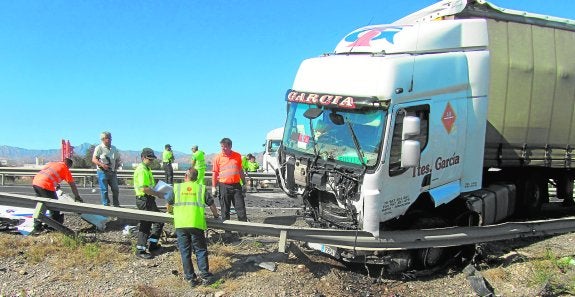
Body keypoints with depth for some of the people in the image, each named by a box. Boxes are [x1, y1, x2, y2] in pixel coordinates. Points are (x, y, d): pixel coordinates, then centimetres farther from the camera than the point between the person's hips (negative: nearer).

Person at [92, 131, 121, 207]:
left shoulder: (114, 148, 16)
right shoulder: (99, 148, -2)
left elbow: (118, 159, 25)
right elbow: (94, 159, -10)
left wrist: (117, 164, 4)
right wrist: (102, 165, -24)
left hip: (112, 172, 5)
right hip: (102, 172, -5)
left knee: (115, 189, 4)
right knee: (104, 190, -2)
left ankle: (116, 205, 17)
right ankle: (106, 205, 7)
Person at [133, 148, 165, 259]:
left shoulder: (147, 169, 15)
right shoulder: (141, 170, -18)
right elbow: (144, 188, -26)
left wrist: (157, 192, 12)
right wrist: (157, 194, -18)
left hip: (149, 199, 10)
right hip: (144, 200, -10)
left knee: (159, 220, 16)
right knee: (145, 224, -4)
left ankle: (152, 244, 25)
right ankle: (140, 250, 5)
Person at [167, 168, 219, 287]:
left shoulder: (176, 187, 12)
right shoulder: (201, 188, 11)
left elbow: (169, 204, 21)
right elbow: (211, 204, 13)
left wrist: (171, 212, 44)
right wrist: (216, 215, 32)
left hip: (180, 224, 1)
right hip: (196, 224, -1)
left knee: (185, 252, 8)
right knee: (200, 250, 10)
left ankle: (191, 278, 11)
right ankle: (205, 276, 8)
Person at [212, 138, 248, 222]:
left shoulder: (237, 156, 6)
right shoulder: (218, 157, 0)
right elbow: (215, 173, 3)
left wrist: (244, 184, 14)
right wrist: (214, 187, -1)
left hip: (236, 185, 1)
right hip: (224, 186, -1)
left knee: (241, 207, 1)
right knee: (225, 209, 5)